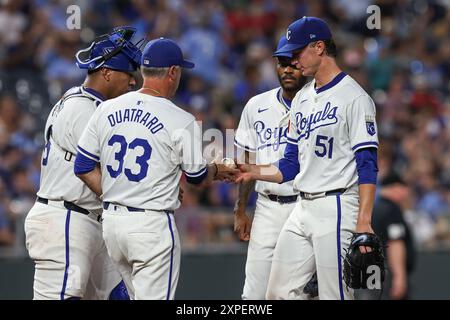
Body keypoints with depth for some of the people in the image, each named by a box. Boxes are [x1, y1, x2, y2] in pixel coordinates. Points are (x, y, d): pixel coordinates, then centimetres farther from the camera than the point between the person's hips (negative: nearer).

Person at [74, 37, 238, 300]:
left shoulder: (106, 110, 4)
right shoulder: (182, 121, -10)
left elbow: (83, 167, 7)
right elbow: (197, 177, 3)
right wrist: (216, 171, 24)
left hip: (111, 220, 6)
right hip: (152, 225, -6)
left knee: (141, 295, 20)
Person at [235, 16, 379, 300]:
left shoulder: (354, 98, -9)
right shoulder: (302, 99, 17)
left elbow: (367, 165, -14)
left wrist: (363, 223, -22)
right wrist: (254, 172, 3)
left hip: (336, 209, -8)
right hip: (302, 210, 9)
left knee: (335, 295, -8)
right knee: (279, 292, 6)